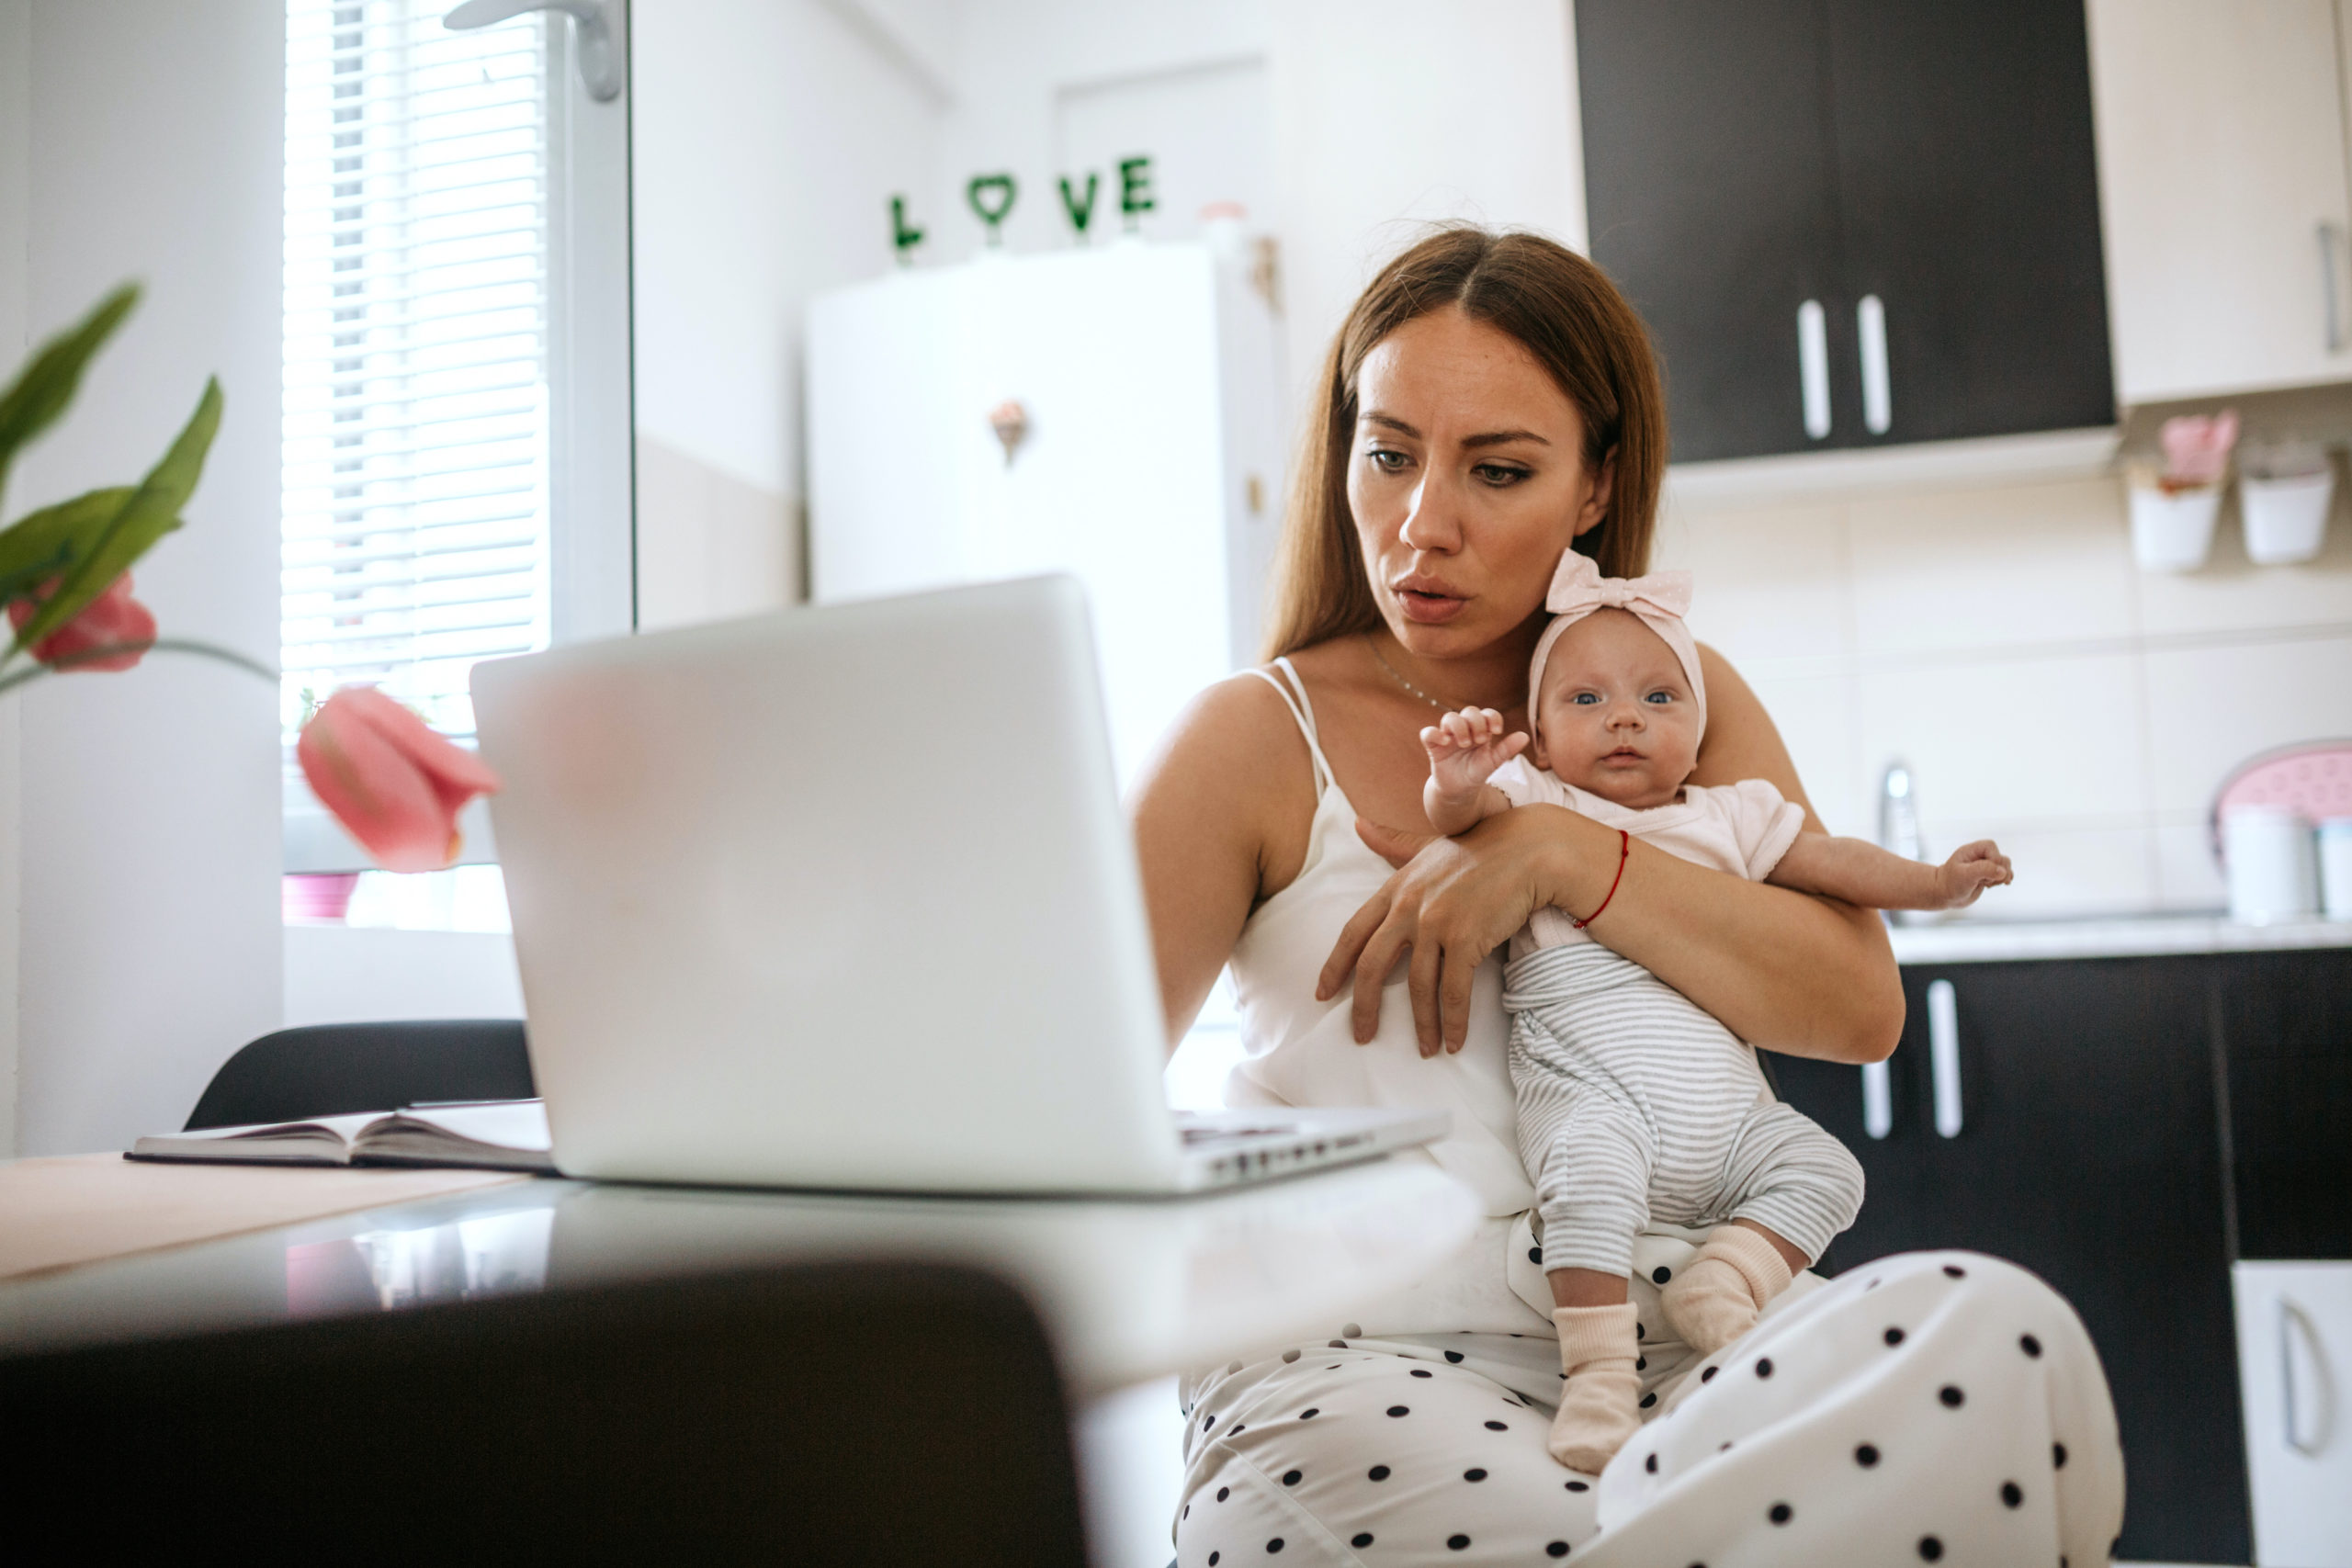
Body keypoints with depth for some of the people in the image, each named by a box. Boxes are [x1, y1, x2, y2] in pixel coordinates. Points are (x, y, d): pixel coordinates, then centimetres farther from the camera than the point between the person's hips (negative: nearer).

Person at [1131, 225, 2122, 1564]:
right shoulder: (1258, 740, 3)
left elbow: (1860, 1005, 2)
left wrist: (1561, 854, -10)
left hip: (1677, 1326, 5)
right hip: (1369, 1360, -4)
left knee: (1986, 1336, -28)